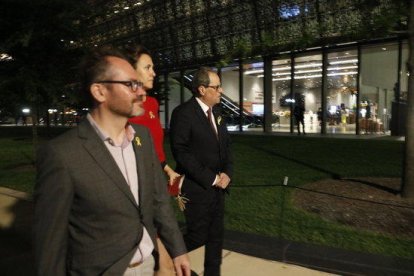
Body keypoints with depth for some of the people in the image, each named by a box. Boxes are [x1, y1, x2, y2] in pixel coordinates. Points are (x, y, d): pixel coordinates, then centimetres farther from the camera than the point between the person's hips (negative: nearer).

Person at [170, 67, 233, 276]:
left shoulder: (216, 112, 10)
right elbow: (181, 152, -18)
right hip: (196, 188, -7)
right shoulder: (183, 112, -13)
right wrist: (211, 178, -16)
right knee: (198, 236, 2)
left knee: (216, 235, 14)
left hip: (218, 187, 7)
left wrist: (227, 173, -2)